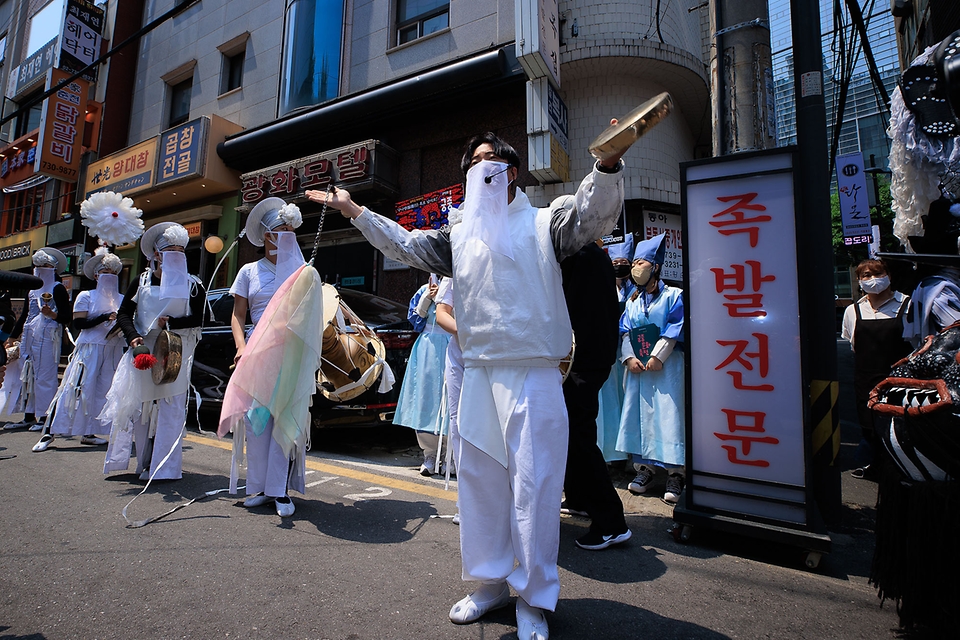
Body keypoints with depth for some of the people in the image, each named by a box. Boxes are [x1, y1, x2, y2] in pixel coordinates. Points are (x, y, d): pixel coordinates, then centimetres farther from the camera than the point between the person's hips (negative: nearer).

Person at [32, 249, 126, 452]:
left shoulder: (121, 299, 12)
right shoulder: (86, 296, 2)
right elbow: (79, 323, -7)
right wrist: (105, 317, -16)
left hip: (113, 350, 4)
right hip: (89, 349, -4)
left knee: (103, 390, 2)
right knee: (75, 388, -6)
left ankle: (88, 433, 12)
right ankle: (49, 432, 4)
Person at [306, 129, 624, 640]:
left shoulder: (542, 224, 6)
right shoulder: (460, 236, 19)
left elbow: (595, 214, -8)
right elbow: (405, 244, 21)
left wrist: (608, 163, -26)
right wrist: (354, 210, 17)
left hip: (533, 372, -5)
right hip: (477, 372, 5)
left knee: (533, 481, 0)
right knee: (478, 477, 12)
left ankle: (533, 599, 19)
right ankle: (490, 583, 31)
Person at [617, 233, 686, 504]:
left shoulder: (673, 295, 2)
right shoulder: (632, 302, 17)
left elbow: (675, 328, -8)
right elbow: (625, 332, 9)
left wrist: (658, 356, -15)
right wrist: (629, 358, -6)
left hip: (666, 366, -5)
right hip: (638, 367, 5)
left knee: (667, 416, -6)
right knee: (639, 415, 4)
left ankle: (674, 474, 2)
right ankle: (644, 468, 14)